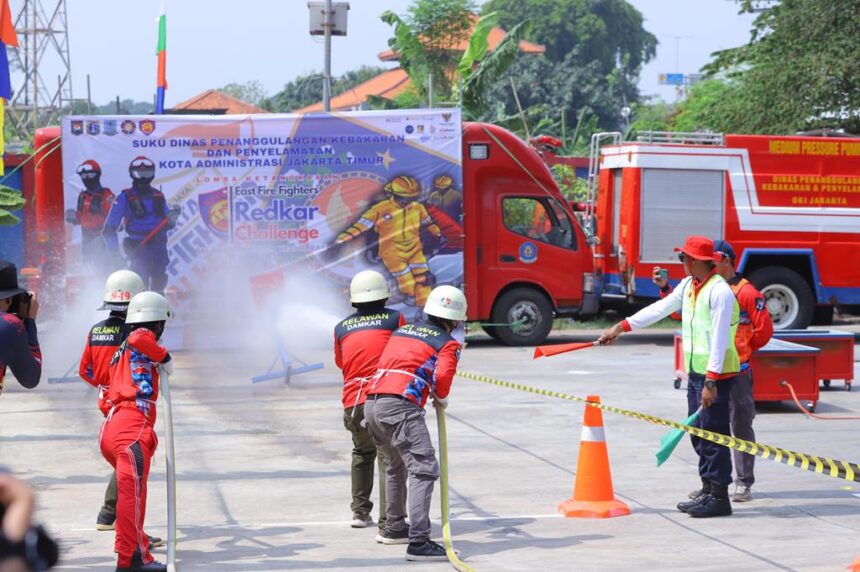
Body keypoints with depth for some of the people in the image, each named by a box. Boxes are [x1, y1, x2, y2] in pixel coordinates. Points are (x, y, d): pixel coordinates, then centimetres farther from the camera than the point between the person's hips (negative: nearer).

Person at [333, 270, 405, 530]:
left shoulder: (341, 328, 14)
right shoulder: (395, 319, 4)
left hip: (352, 402, 5)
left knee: (362, 453, 26)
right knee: (388, 458, -6)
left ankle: (360, 511, 31)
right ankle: (388, 522, -15)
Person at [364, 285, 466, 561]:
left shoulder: (402, 330, 25)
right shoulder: (448, 343, 5)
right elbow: (443, 375, -11)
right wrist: (442, 398, 9)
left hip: (371, 404, 8)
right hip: (400, 406, -8)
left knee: (397, 465, 28)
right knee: (424, 469, -11)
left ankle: (393, 528, 41)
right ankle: (418, 542, -24)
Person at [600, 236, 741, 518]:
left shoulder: (720, 292, -17)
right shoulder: (688, 285, 12)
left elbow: (720, 340, -21)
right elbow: (660, 309, 18)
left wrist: (711, 381, -24)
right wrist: (621, 327, 16)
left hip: (716, 373, -9)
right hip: (695, 371, 9)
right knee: (698, 432, 12)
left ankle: (719, 496, -3)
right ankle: (707, 491, 18)